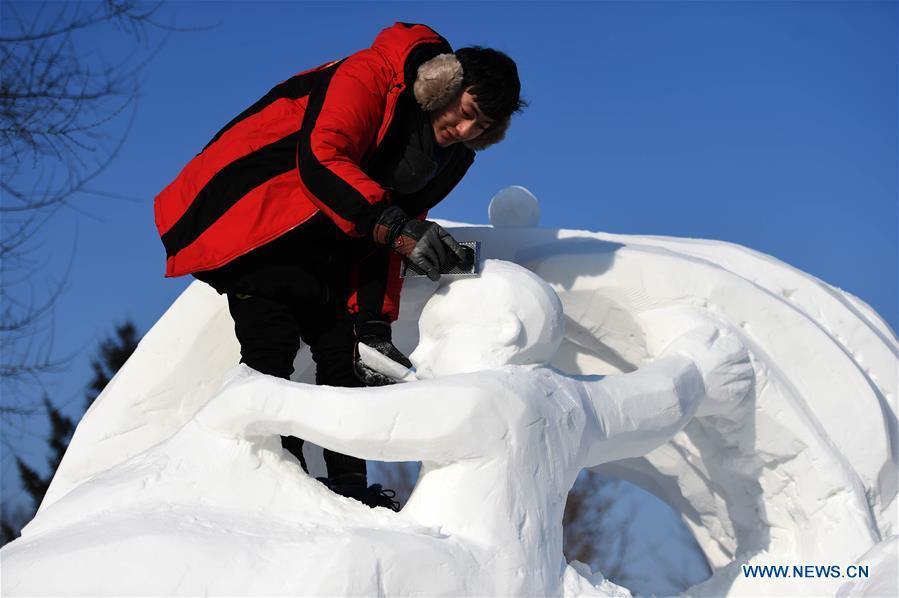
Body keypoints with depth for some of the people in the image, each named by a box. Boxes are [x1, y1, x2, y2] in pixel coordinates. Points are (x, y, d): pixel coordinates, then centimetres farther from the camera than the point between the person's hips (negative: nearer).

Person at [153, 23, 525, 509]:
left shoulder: (451, 157, 5)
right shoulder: (368, 77, -20)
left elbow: (381, 244, 5)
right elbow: (321, 159, -33)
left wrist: (374, 325, -5)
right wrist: (397, 228, -41)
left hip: (322, 246, 8)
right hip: (247, 214, -8)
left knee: (345, 349, 0)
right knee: (272, 345, -18)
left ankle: (348, 486, 5)